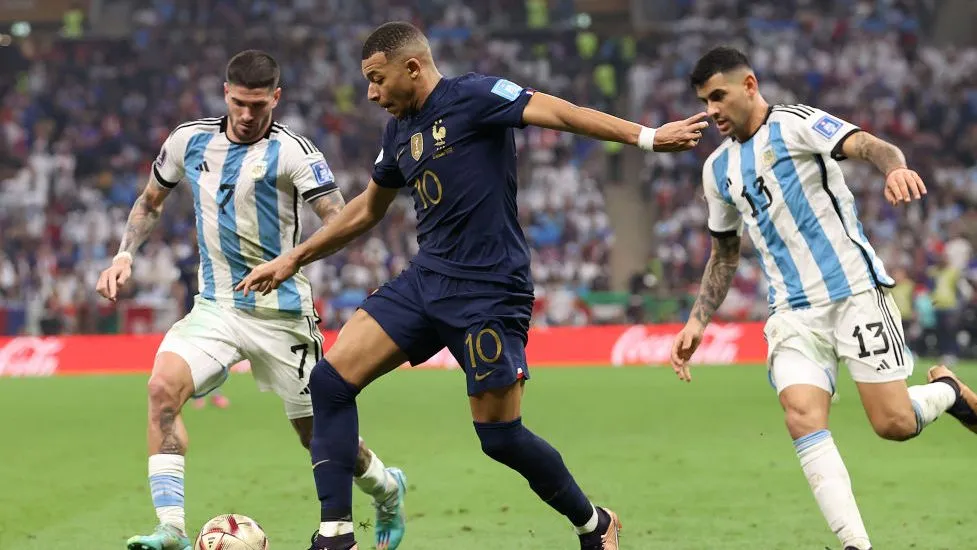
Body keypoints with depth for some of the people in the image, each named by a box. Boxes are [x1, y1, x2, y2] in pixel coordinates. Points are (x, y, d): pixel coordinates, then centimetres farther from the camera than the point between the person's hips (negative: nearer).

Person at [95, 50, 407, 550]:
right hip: (214, 307, 3)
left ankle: (387, 490, 40)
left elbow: (341, 221, -19)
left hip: (280, 312, -3)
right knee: (163, 387, -24)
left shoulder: (290, 151, -11)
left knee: (317, 432, 6)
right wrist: (124, 255, 4)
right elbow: (150, 201, 20)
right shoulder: (189, 141, 4)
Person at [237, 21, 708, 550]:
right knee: (331, 379, -6)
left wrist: (648, 137, -30)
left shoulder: (472, 97, -10)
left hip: (489, 290, -8)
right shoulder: (400, 131, 14)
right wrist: (293, 259, 31)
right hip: (425, 278, 8)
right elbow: (366, 209, 29)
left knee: (500, 436, -4)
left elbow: (559, 113, -19)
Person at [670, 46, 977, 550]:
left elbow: (865, 145, -21)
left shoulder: (794, 124, -4)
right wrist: (697, 322, 16)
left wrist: (894, 167, -45)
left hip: (855, 291, -5)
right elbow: (724, 254, 26)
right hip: (793, 314, 5)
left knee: (895, 425, -8)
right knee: (803, 418, -19)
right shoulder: (718, 168, 14)